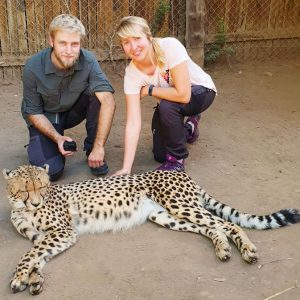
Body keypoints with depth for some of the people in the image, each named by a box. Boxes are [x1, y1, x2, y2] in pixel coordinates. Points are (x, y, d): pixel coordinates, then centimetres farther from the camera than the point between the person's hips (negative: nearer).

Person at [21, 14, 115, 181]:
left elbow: (108, 101, -35)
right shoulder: (33, 67, -25)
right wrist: (57, 138, -29)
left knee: (97, 93, -29)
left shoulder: (88, 61, -26)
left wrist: (99, 146, -41)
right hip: (45, 118, -1)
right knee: (51, 171, -21)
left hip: (74, 110, 2)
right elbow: (33, 112, -14)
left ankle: (92, 149, -9)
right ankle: (37, 144, 15)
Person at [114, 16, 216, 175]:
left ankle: (177, 160, -10)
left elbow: (183, 95, -38)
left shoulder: (170, 47, -34)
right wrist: (126, 169, -32)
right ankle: (188, 128, 31)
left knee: (166, 106, -34)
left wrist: (149, 89, -23)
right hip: (172, 103, 5)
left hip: (200, 92, -4)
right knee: (160, 155, 1)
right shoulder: (131, 73, -21)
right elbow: (133, 123, -25)